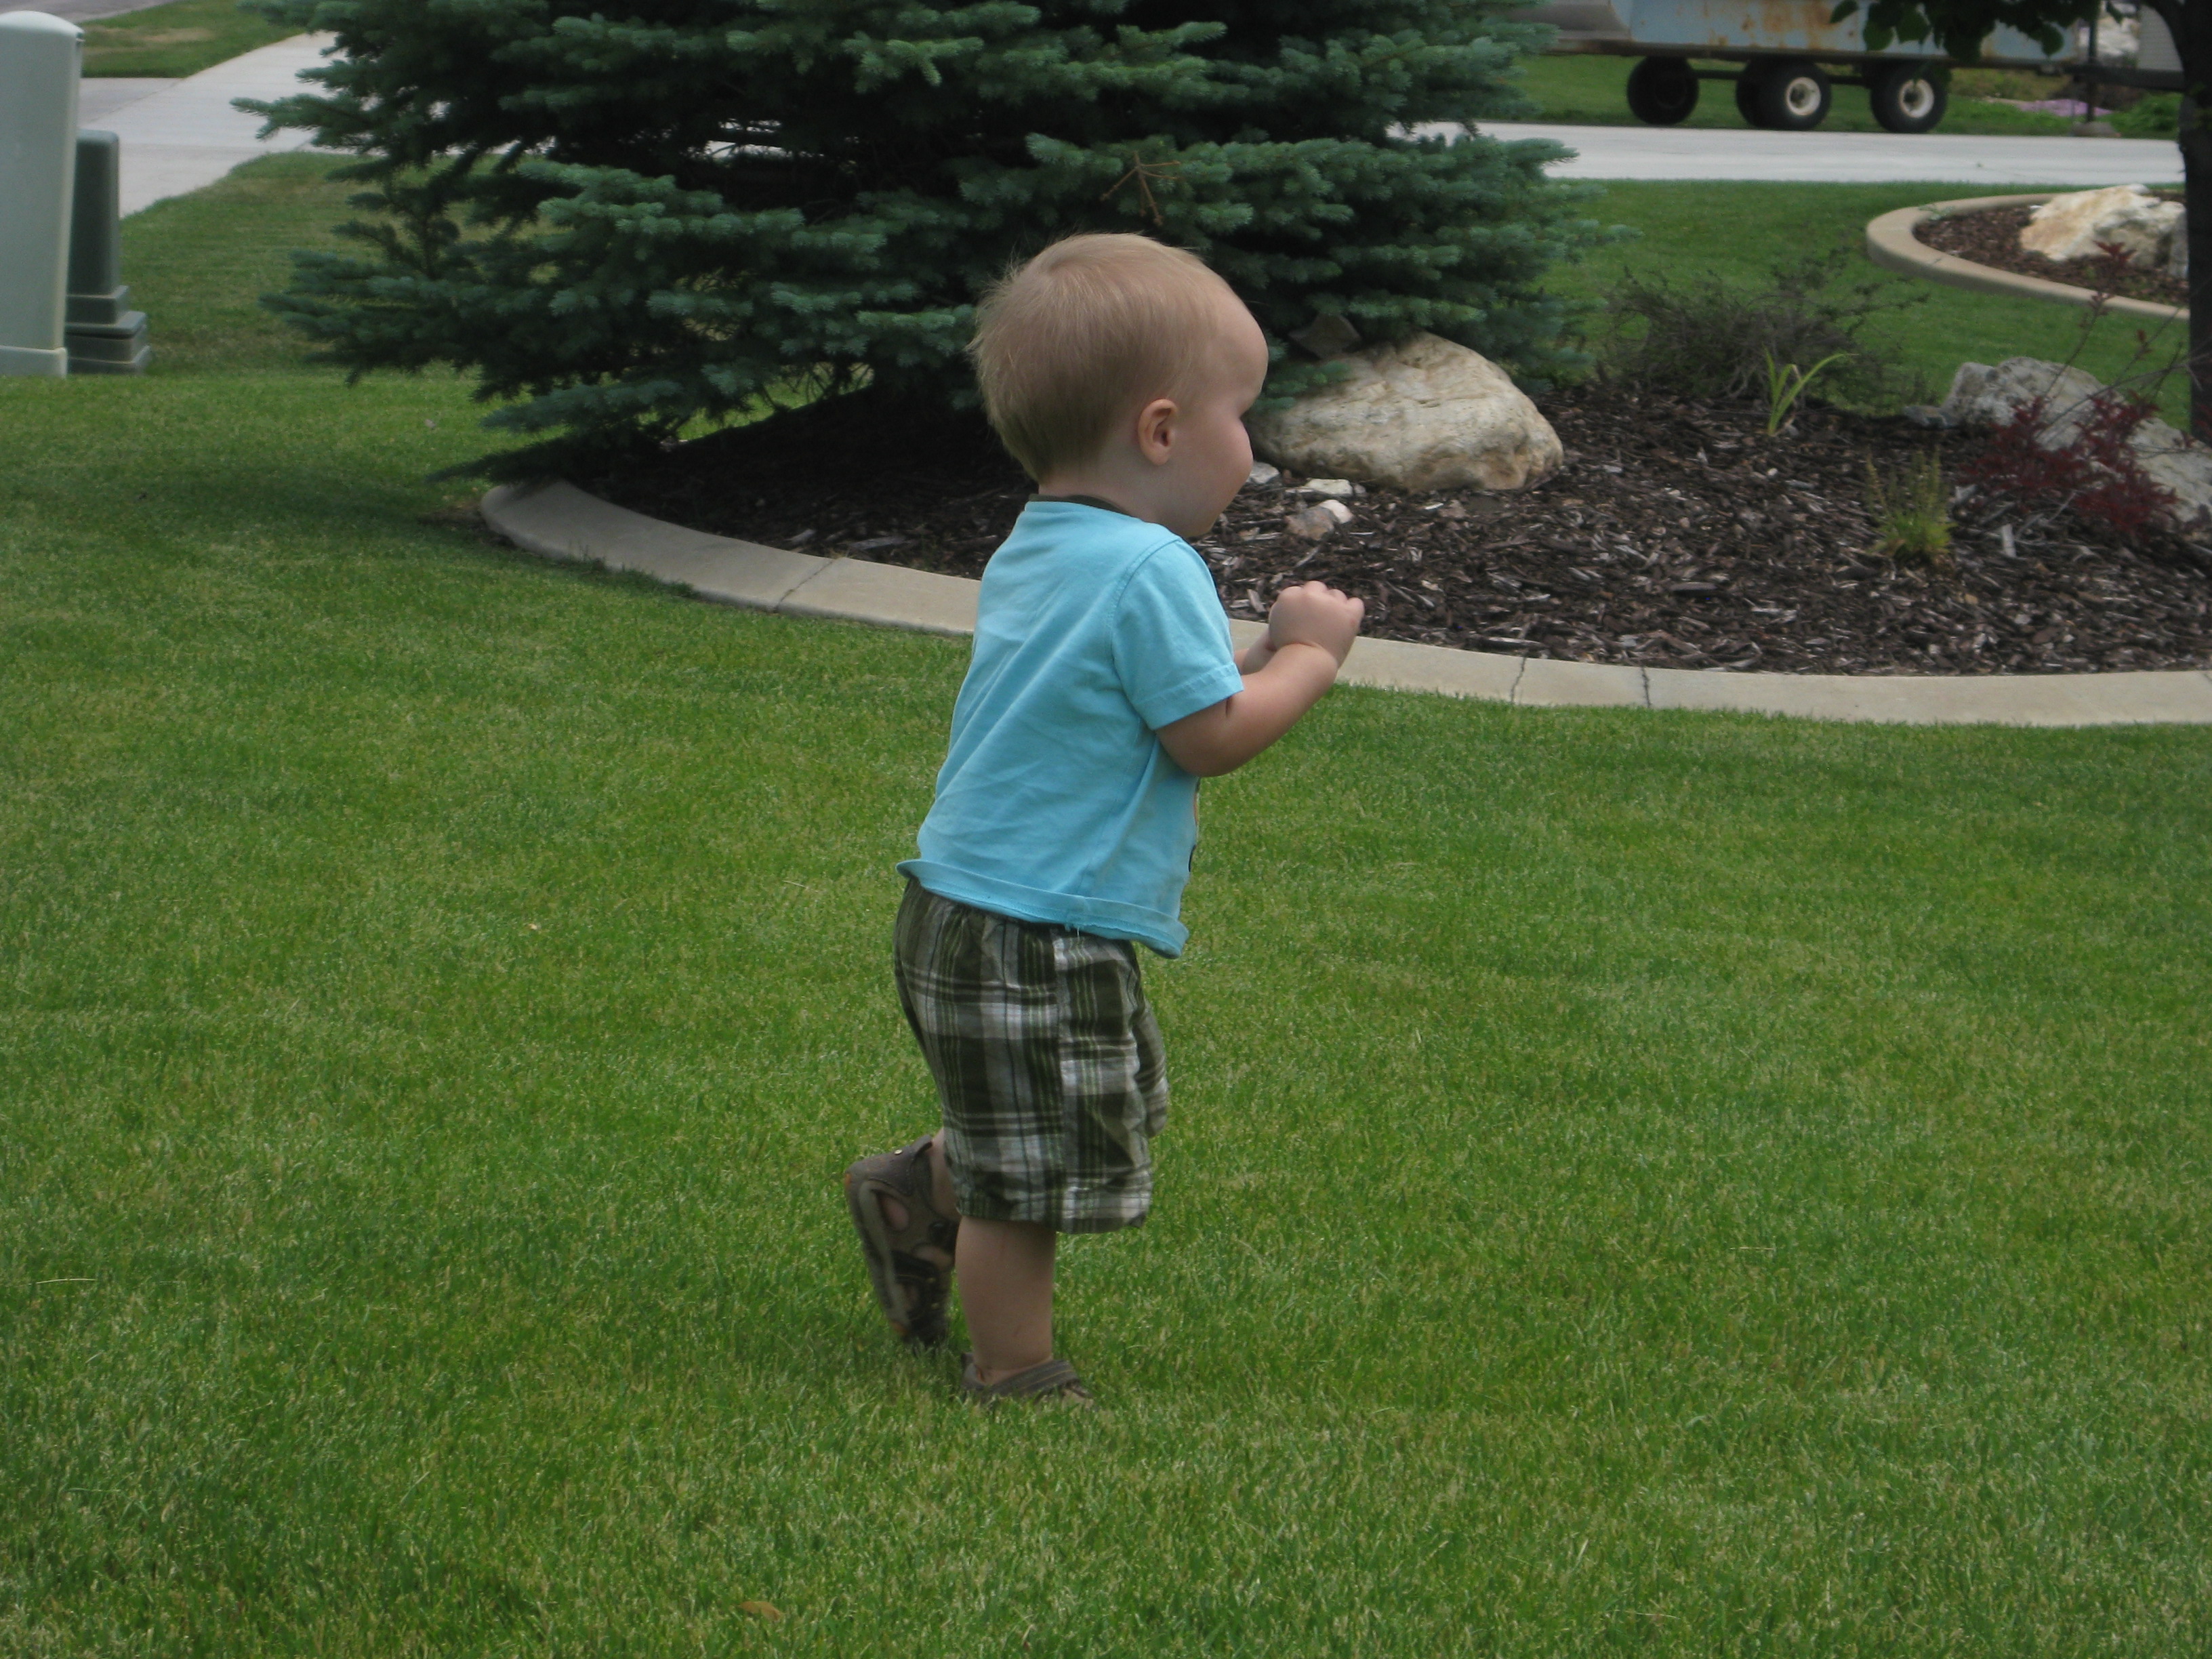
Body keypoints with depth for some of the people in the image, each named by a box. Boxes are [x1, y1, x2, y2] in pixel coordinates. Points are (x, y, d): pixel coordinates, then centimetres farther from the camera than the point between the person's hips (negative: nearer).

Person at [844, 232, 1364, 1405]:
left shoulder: (1034, 552, 11)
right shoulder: (1151, 574, -20)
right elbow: (1211, 737, -16)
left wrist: (1262, 655, 15)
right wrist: (1308, 655, -3)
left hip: (963, 912, 10)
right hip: (1035, 941, -10)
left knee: (1122, 1109, 26)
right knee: (1029, 1178, 3)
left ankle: (919, 1196, 35)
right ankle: (1015, 1383, 14)